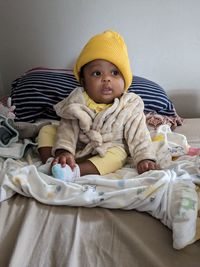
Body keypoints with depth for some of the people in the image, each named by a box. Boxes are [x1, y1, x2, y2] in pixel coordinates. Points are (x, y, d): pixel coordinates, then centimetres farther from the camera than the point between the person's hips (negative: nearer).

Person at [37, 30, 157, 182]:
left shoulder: (129, 107, -13)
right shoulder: (77, 102, -11)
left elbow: (138, 136, -16)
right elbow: (68, 128, -17)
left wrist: (145, 158, -30)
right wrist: (63, 151, -33)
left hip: (107, 153, -1)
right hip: (76, 148, 2)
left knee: (119, 154, -32)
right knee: (47, 130, -7)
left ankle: (77, 170, -42)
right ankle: (51, 162, -27)